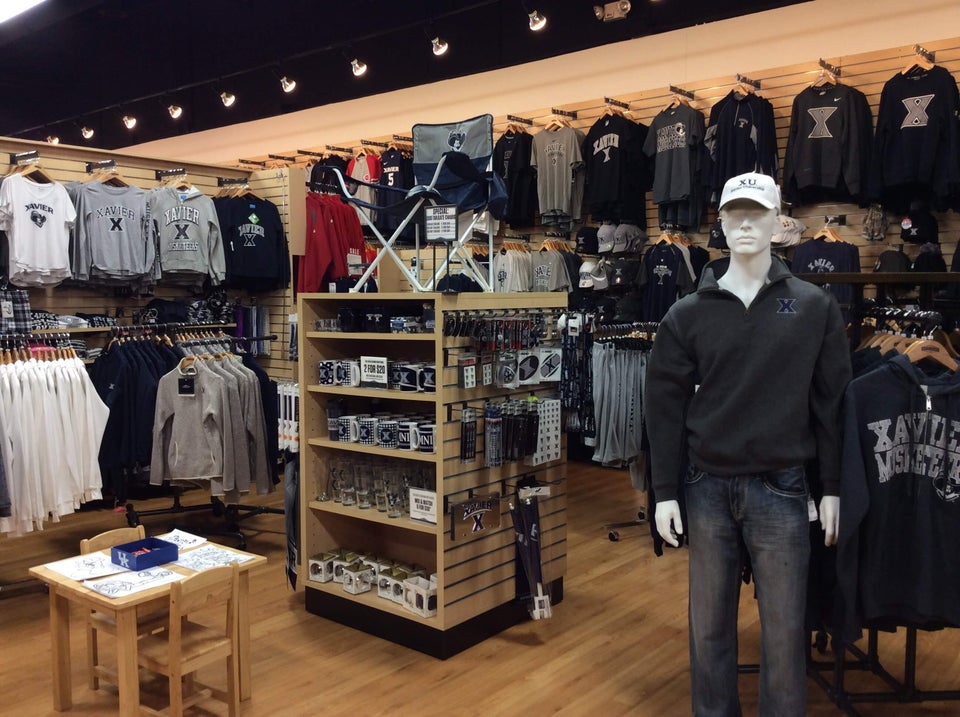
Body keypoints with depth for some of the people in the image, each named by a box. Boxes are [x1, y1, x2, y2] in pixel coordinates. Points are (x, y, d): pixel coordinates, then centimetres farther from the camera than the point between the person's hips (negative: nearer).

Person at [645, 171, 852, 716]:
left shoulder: (815, 307, 2)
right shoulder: (689, 313, 2)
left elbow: (833, 401, 3)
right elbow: (666, 405, 2)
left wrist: (832, 488, 0)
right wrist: (666, 491, -1)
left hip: (782, 489, -1)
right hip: (707, 488, 1)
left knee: (784, 629, 7)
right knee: (709, 624, 12)